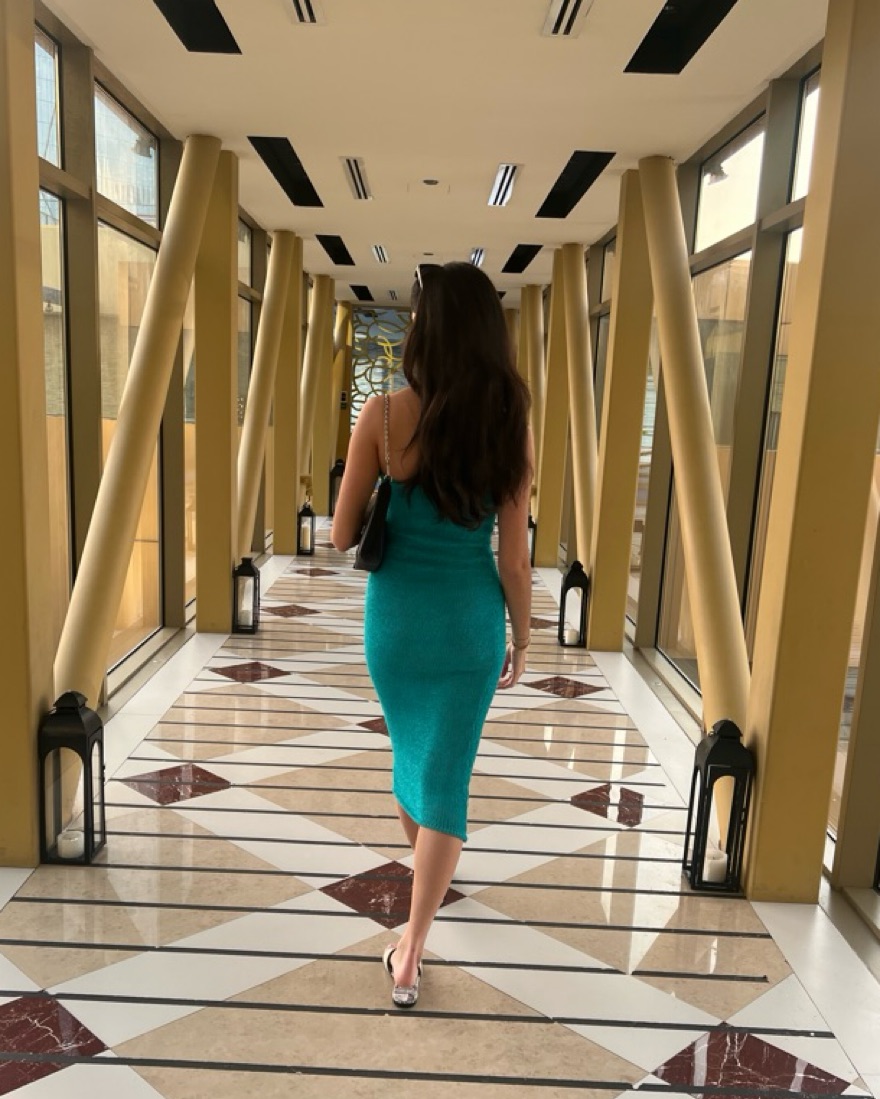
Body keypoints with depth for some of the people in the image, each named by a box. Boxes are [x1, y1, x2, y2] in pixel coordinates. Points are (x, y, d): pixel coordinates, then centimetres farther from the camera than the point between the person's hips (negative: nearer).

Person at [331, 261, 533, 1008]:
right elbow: (514, 555, -7)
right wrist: (521, 640, 7)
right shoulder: (511, 424, -10)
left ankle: (424, 858, 55)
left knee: (411, 746, 27)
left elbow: (343, 536, -7)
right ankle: (411, 952, 16)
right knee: (446, 774, 12)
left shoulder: (382, 415, -14)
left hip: (397, 616, 1)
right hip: (471, 620, 0)